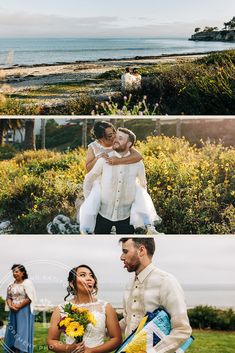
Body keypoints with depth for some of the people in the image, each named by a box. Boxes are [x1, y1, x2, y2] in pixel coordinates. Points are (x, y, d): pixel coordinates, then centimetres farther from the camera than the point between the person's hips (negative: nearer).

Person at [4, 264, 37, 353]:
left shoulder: (27, 283, -7)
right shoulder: (12, 285, 11)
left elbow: (29, 298, -13)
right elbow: (8, 297, 12)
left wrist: (18, 306, -15)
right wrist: (10, 305, -9)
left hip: (24, 311, -6)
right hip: (13, 312, 6)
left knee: (22, 331, -5)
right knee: (12, 331, 6)